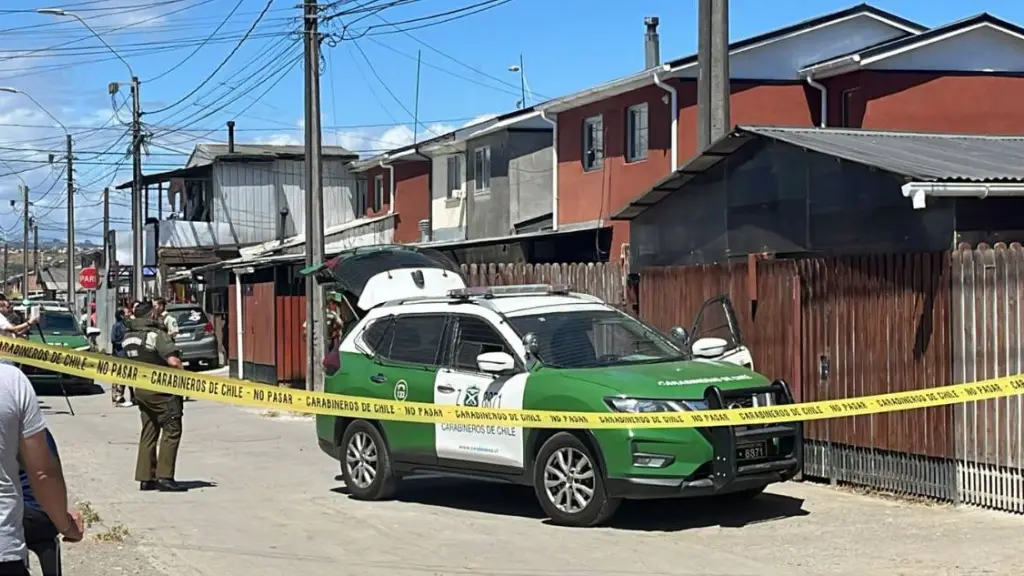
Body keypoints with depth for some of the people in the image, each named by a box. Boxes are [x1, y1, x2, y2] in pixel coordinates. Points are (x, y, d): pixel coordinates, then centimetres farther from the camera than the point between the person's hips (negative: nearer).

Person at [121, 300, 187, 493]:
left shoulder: (128, 338, 9)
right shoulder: (157, 335, -15)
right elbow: (173, 361, -22)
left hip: (141, 390, 8)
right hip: (161, 390, -8)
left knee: (148, 433, 13)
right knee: (171, 430, -2)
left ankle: (145, 478, 14)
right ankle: (164, 477, -7)